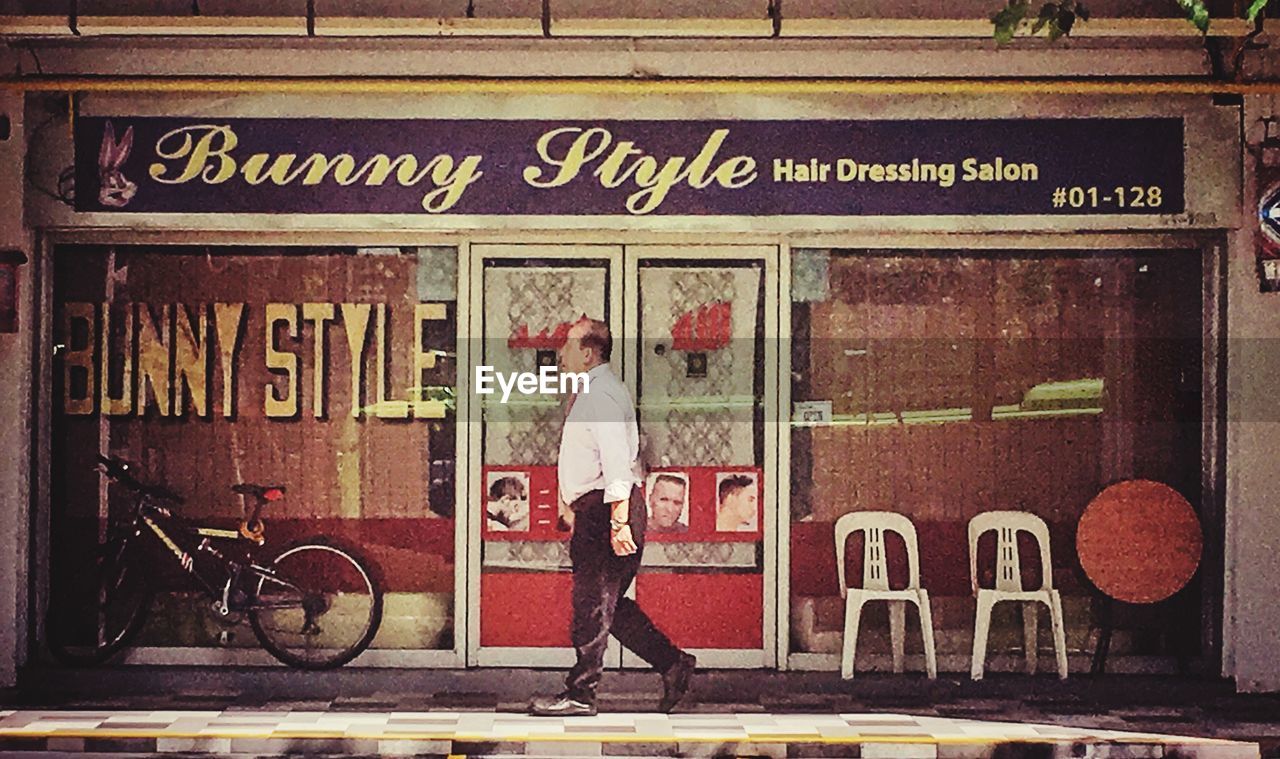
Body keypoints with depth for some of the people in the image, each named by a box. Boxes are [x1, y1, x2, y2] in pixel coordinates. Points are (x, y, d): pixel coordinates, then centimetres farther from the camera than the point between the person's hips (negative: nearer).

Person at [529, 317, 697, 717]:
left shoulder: (602, 393, -13)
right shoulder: (591, 392, 20)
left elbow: (616, 460, -22)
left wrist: (618, 520, -27)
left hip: (606, 508, -11)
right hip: (594, 511, 11)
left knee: (593, 605, -4)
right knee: (605, 603, 12)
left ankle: (580, 693, 1)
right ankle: (673, 665, 15)